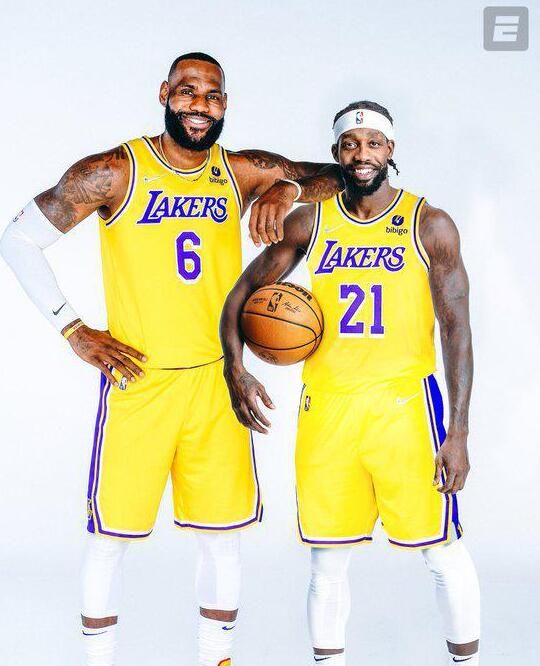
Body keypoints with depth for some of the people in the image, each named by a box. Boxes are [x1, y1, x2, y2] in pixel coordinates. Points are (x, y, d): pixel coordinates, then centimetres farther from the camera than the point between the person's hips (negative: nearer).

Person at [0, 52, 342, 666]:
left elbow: (331, 176, 12)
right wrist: (73, 330, -6)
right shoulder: (114, 173, -6)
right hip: (137, 381, -3)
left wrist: (287, 189, -10)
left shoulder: (242, 172, 4)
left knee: (223, 535, 8)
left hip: (215, 382, 3)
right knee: (111, 534, 4)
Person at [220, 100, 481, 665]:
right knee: (327, 555, 9)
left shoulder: (430, 225, -2)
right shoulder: (309, 222, 5)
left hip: (405, 405, -2)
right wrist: (235, 369, -7)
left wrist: (458, 432, -11)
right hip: (326, 406, 2)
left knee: (443, 550, 3)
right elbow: (243, 292, 10)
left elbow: (456, 329, -4)